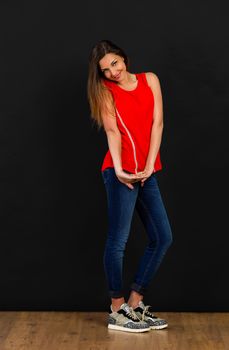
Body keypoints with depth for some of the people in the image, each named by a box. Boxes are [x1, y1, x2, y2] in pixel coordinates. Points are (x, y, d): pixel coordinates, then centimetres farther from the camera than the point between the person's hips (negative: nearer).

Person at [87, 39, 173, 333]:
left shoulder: (150, 80, 11)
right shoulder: (105, 92, 3)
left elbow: (157, 123, 2)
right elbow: (112, 132, -9)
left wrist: (149, 166, -8)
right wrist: (119, 169, -24)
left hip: (147, 172, 5)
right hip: (122, 171, -5)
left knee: (162, 237, 6)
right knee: (118, 241, -5)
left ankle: (135, 304, 17)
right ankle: (117, 312, 5)